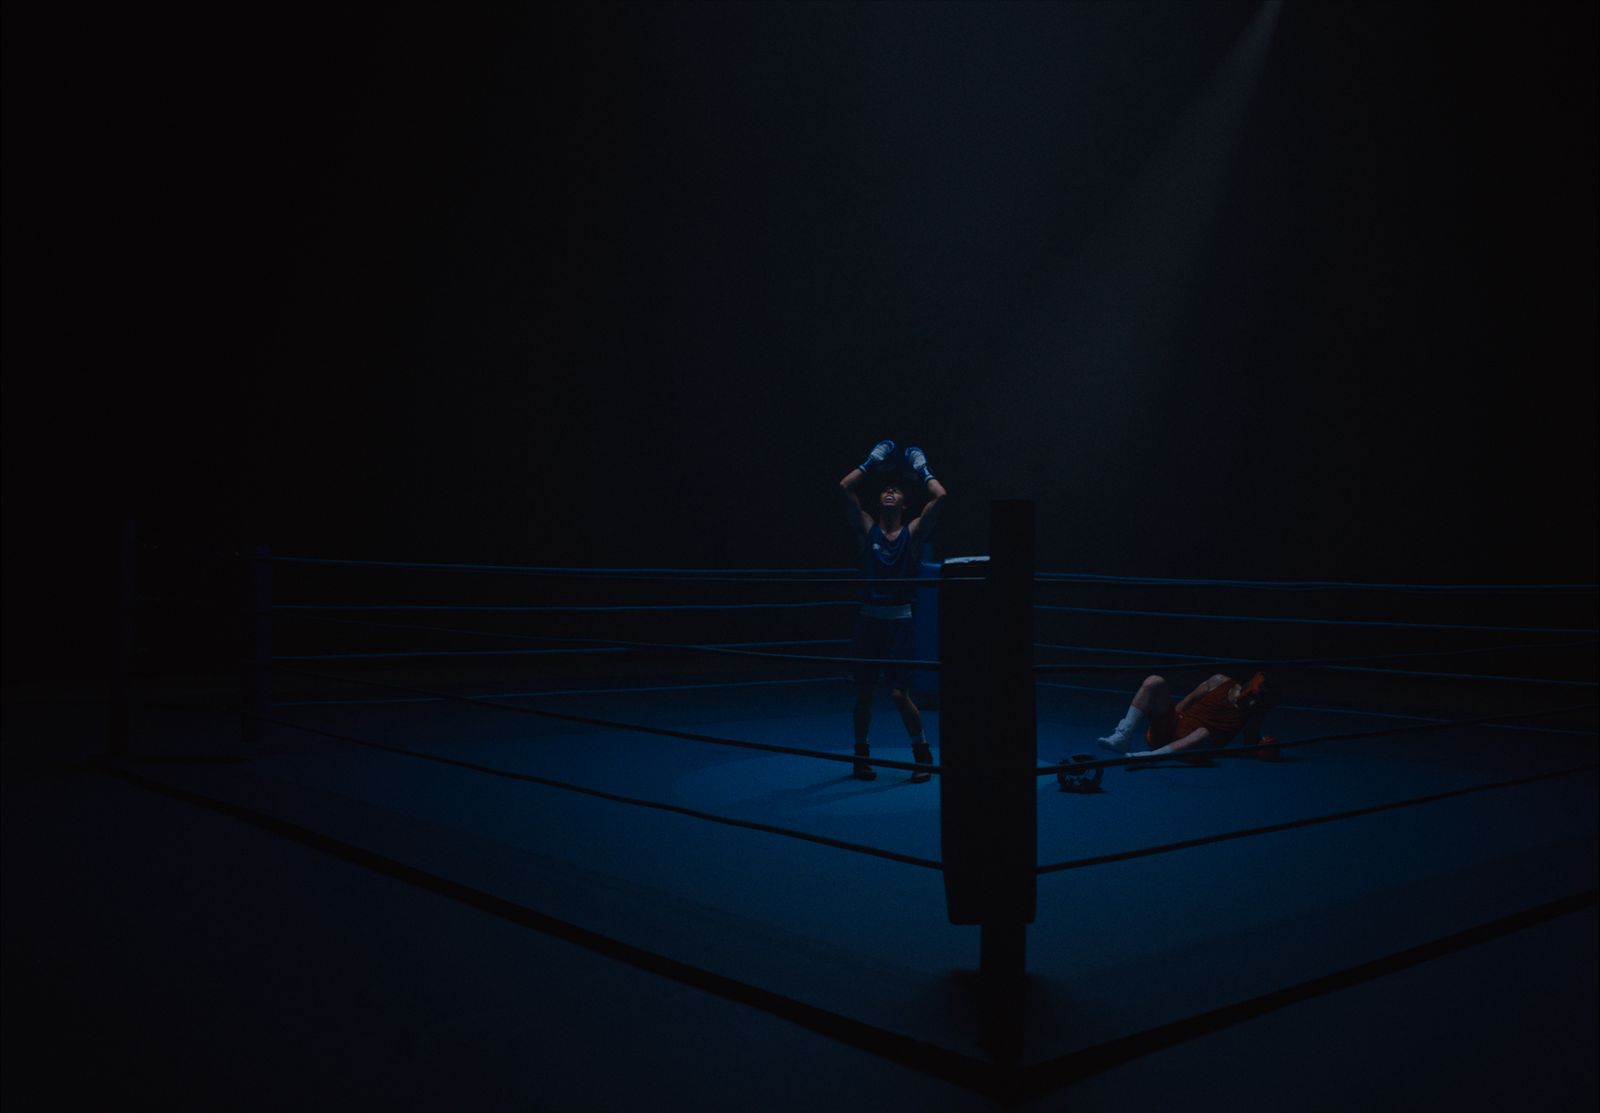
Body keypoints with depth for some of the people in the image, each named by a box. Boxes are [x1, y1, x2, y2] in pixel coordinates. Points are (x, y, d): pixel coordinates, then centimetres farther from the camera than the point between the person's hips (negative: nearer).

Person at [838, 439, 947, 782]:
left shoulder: (913, 532, 2)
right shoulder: (867, 529, 5)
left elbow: (939, 496, -10)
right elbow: (844, 488, -2)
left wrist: (922, 469, 4)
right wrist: (871, 463, 6)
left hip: (900, 622, -2)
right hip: (869, 620, 2)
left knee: (900, 693, -8)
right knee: (863, 692, 7)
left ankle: (923, 754, 11)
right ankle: (861, 754, 24)